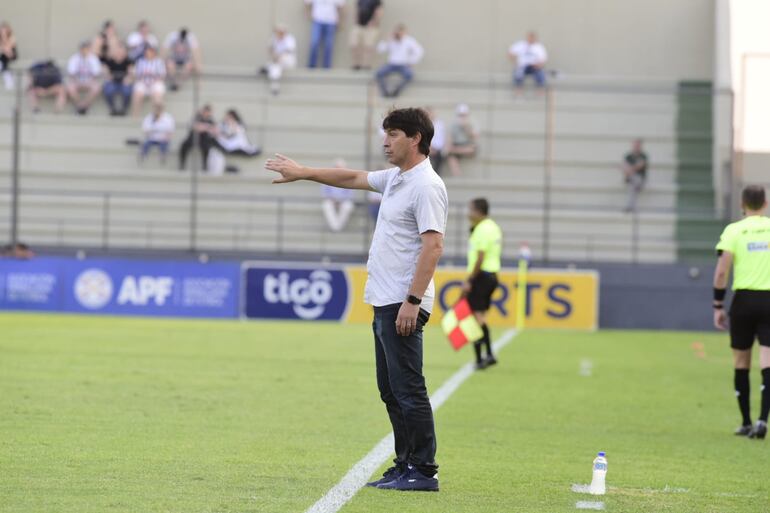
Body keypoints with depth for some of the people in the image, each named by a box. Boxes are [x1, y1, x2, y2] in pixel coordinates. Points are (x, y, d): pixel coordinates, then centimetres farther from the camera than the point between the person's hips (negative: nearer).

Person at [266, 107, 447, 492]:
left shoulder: (426, 186, -14)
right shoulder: (394, 178, 16)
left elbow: (433, 246, -21)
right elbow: (353, 179, 32)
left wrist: (412, 301, -25)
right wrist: (303, 173, 32)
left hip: (403, 305, -10)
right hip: (384, 303, 10)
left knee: (408, 390, -8)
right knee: (391, 391, 12)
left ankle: (423, 471, -6)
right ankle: (405, 465, 16)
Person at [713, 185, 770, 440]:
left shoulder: (734, 230, 0)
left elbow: (722, 271, -7)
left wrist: (718, 306, 0)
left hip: (744, 299, 0)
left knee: (741, 362, 13)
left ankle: (746, 423, 18)